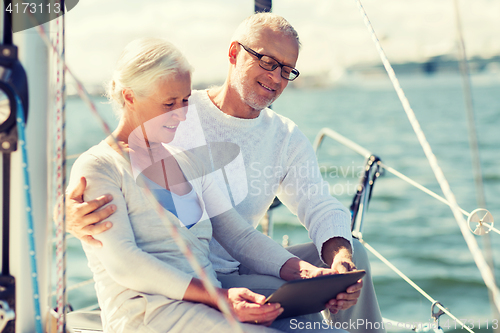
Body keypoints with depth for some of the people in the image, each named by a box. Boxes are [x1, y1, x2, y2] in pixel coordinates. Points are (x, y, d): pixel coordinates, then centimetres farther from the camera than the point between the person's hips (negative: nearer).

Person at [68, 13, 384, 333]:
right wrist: (75, 215, -37)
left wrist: (342, 258, -25)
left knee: (353, 253, -10)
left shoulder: (287, 138, 9)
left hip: (240, 271, 6)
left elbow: (322, 208, -2)